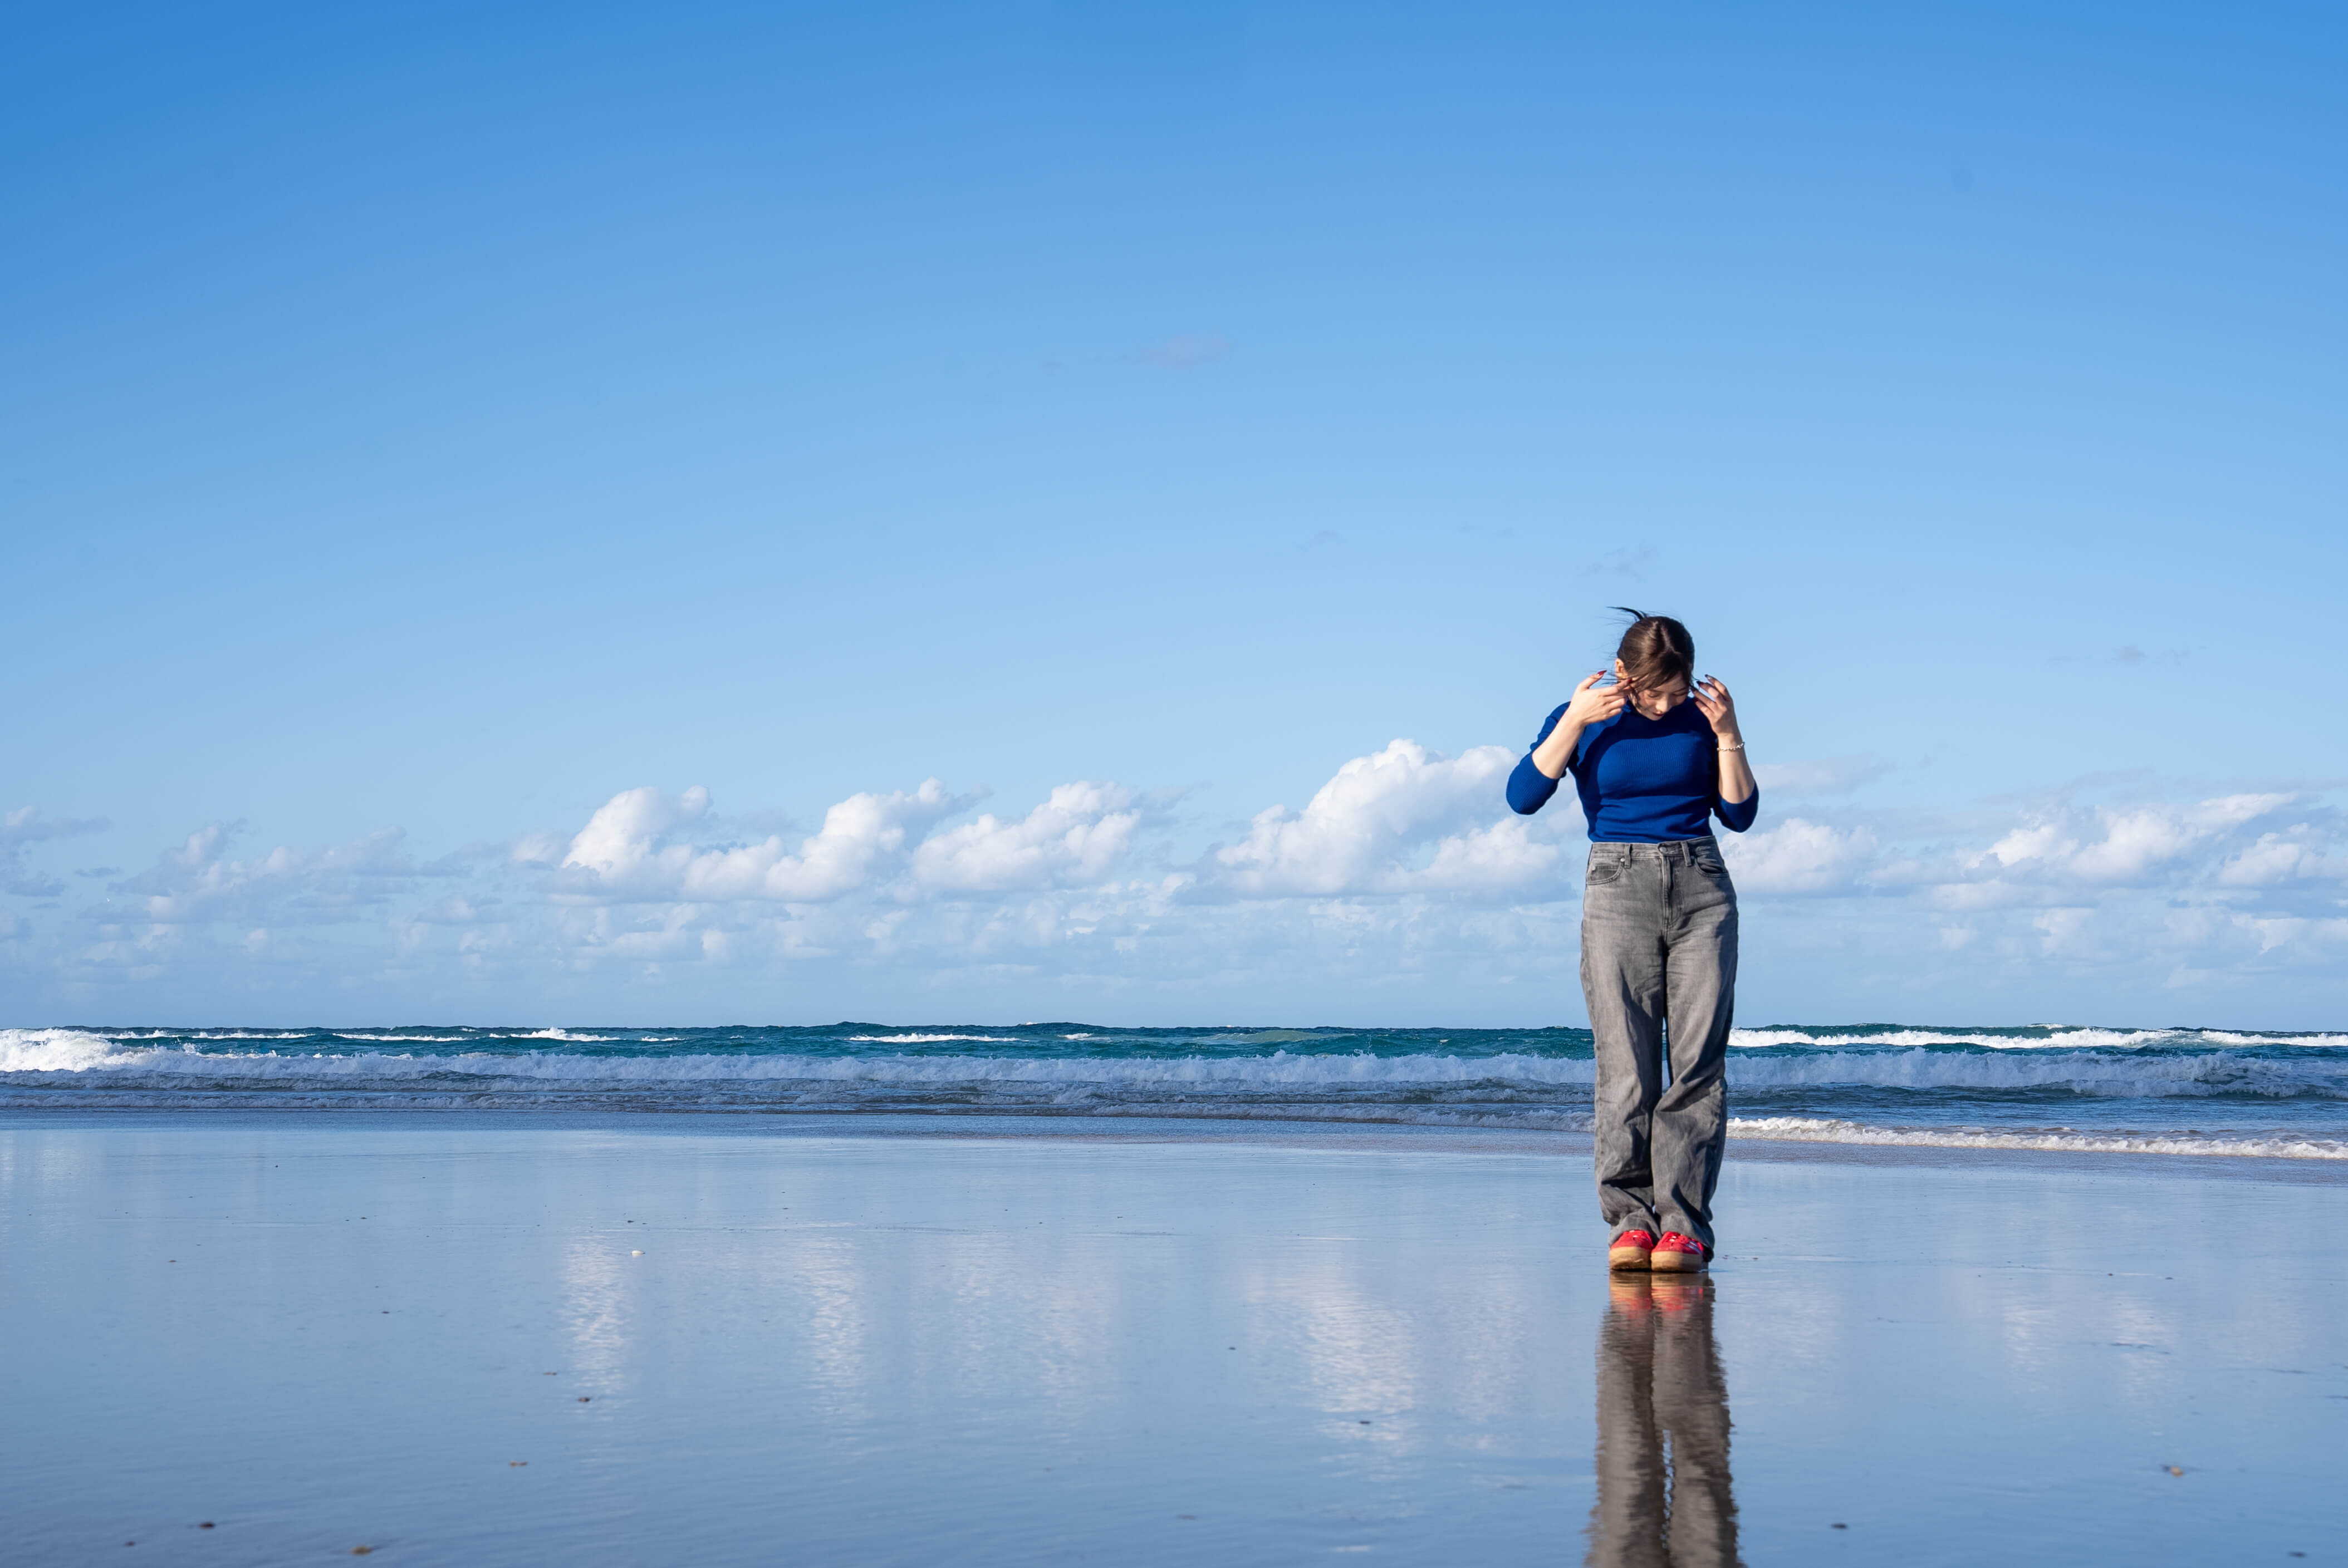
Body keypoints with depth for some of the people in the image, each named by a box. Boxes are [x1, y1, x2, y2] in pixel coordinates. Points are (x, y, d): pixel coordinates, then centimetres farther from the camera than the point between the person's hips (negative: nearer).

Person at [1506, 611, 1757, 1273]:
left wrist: (1728, 734, -5)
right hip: (1618, 891, -1)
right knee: (1625, 1067, -7)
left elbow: (1740, 814, 7)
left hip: (1702, 891, 1)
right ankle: (1628, 1219, -2)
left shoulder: (1701, 715, 6)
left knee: (1698, 1062, -6)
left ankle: (1683, 1223, -5)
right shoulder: (1585, 716, 2)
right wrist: (1575, 721, -15)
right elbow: (1523, 795, -9)